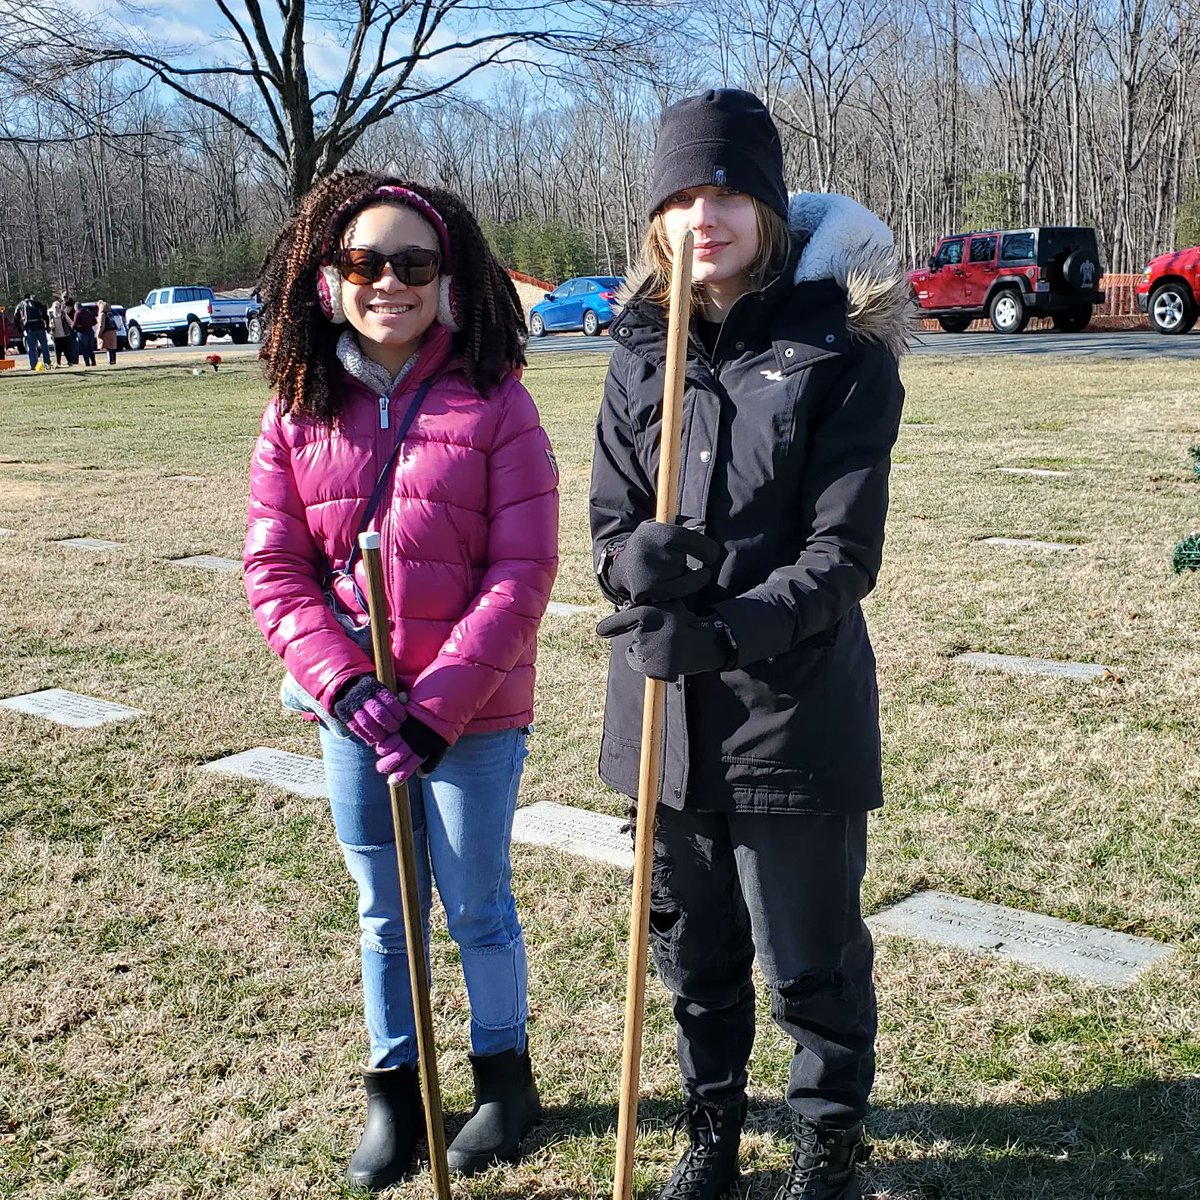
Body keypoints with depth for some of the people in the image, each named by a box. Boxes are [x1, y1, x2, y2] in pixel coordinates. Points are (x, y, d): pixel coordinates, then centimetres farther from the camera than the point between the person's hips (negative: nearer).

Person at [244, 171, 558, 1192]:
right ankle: (394, 1089, 35)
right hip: (350, 709, 3)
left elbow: (522, 573, -13)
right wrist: (346, 685, -16)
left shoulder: (494, 402, -10)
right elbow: (273, 568, -2)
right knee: (384, 908, 17)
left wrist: (436, 705, -18)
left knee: (476, 905, 11)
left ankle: (505, 1075, 34)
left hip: (473, 713, -3)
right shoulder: (299, 411, 0)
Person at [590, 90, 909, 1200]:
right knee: (692, 951, 20)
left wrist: (727, 630, -27)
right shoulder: (640, 353, 5)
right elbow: (610, 522, 6)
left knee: (813, 964, 10)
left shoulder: (842, 351, -9)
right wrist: (640, 558, -18)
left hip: (795, 709, -4)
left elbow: (842, 554, -14)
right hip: (666, 709, 4)